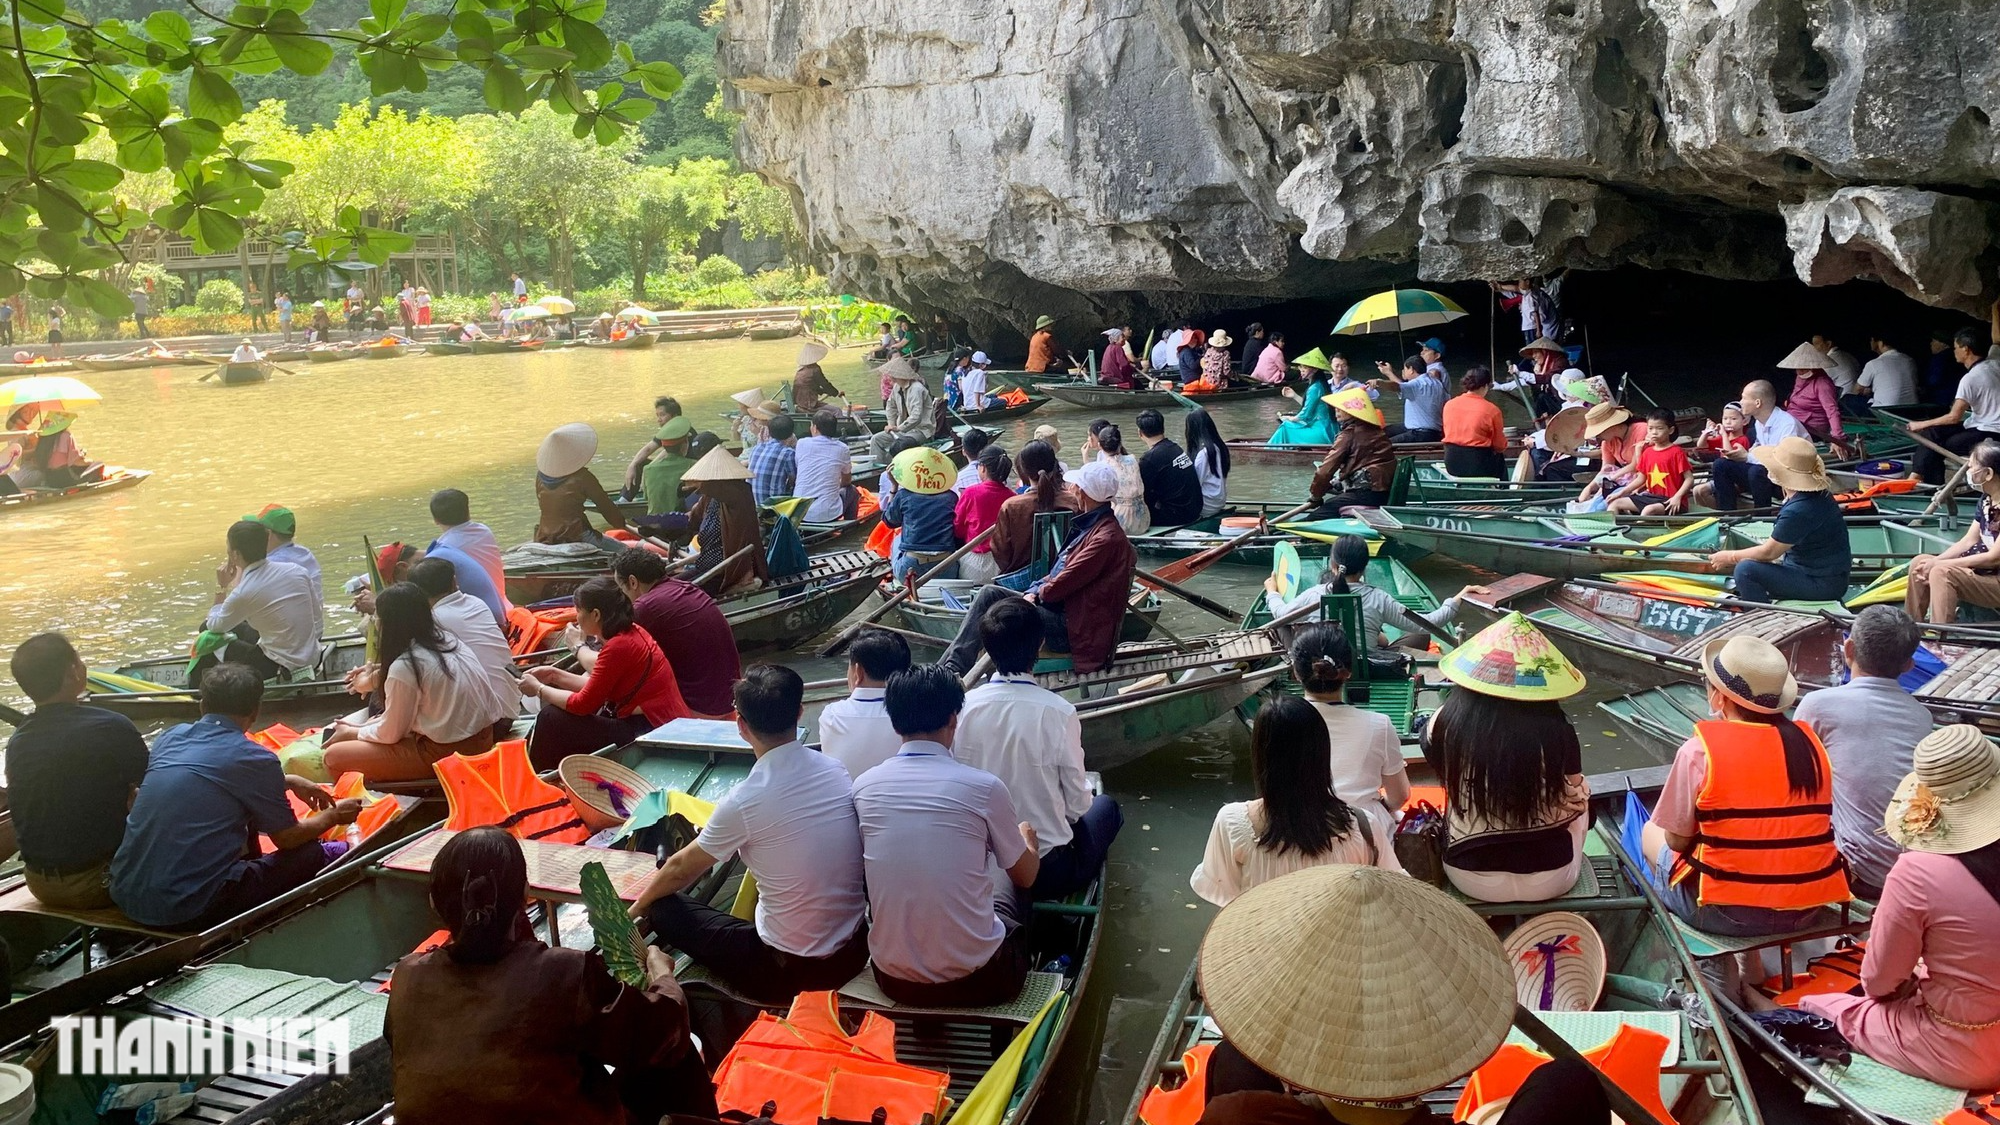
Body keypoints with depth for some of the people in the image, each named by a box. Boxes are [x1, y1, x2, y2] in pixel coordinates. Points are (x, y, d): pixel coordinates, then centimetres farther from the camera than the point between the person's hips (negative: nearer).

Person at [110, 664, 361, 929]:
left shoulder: (169, 737, 7)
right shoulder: (256, 760, -10)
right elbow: (287, 837, 3)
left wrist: (289, 781, 33)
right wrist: (333, 815, 22)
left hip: (124, 895, 7)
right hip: (188, 912, -7)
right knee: (311, 854, 8)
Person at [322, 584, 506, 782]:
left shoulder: (404, 667, -18)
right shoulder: (450, 643, 6)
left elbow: (390, 734, -5)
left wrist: (352, 733, 13)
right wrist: (364, 726, 18)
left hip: (445, 754, -9)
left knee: (335, 757, -1)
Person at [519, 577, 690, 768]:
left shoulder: (618, 646, -19)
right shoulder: (631, 632, 8)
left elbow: (583, 704, -13)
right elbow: (595, 688, 16)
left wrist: (539, 689, 1)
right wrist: (555, 675, 13)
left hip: (648, 730, -10)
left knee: (552, 719, -5)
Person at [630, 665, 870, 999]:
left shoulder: (742, 802, -18)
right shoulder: (835, 771, -4)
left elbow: (681, 869, 1)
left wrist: (638, 906, 20)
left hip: (791, 971, -6)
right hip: (855, 951, 6)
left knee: (665, 908, 10)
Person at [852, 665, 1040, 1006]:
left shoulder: (864, 786, -4)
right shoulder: (983, 787, -12)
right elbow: (1026, 875, 6)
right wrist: (1027, 836, 30)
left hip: (893, 979, 3)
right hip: (976, 980, -3)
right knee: (1013, 883, 27)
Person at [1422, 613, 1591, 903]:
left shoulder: (1448, 722, -16)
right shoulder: (1556, 730, -18)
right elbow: (1573, 804, -2)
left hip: (1471, 878, 0)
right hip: (1551, 879, 0)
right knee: (1582, 791, 27)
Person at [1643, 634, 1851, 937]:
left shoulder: (1700, 749, -13)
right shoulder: (1809, 741, 2)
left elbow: (1677, 839, -6)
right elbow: (1793, 829, 11)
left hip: (1729, 914, -5)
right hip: (1806, 911, 5)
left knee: (1651, 833, 21)